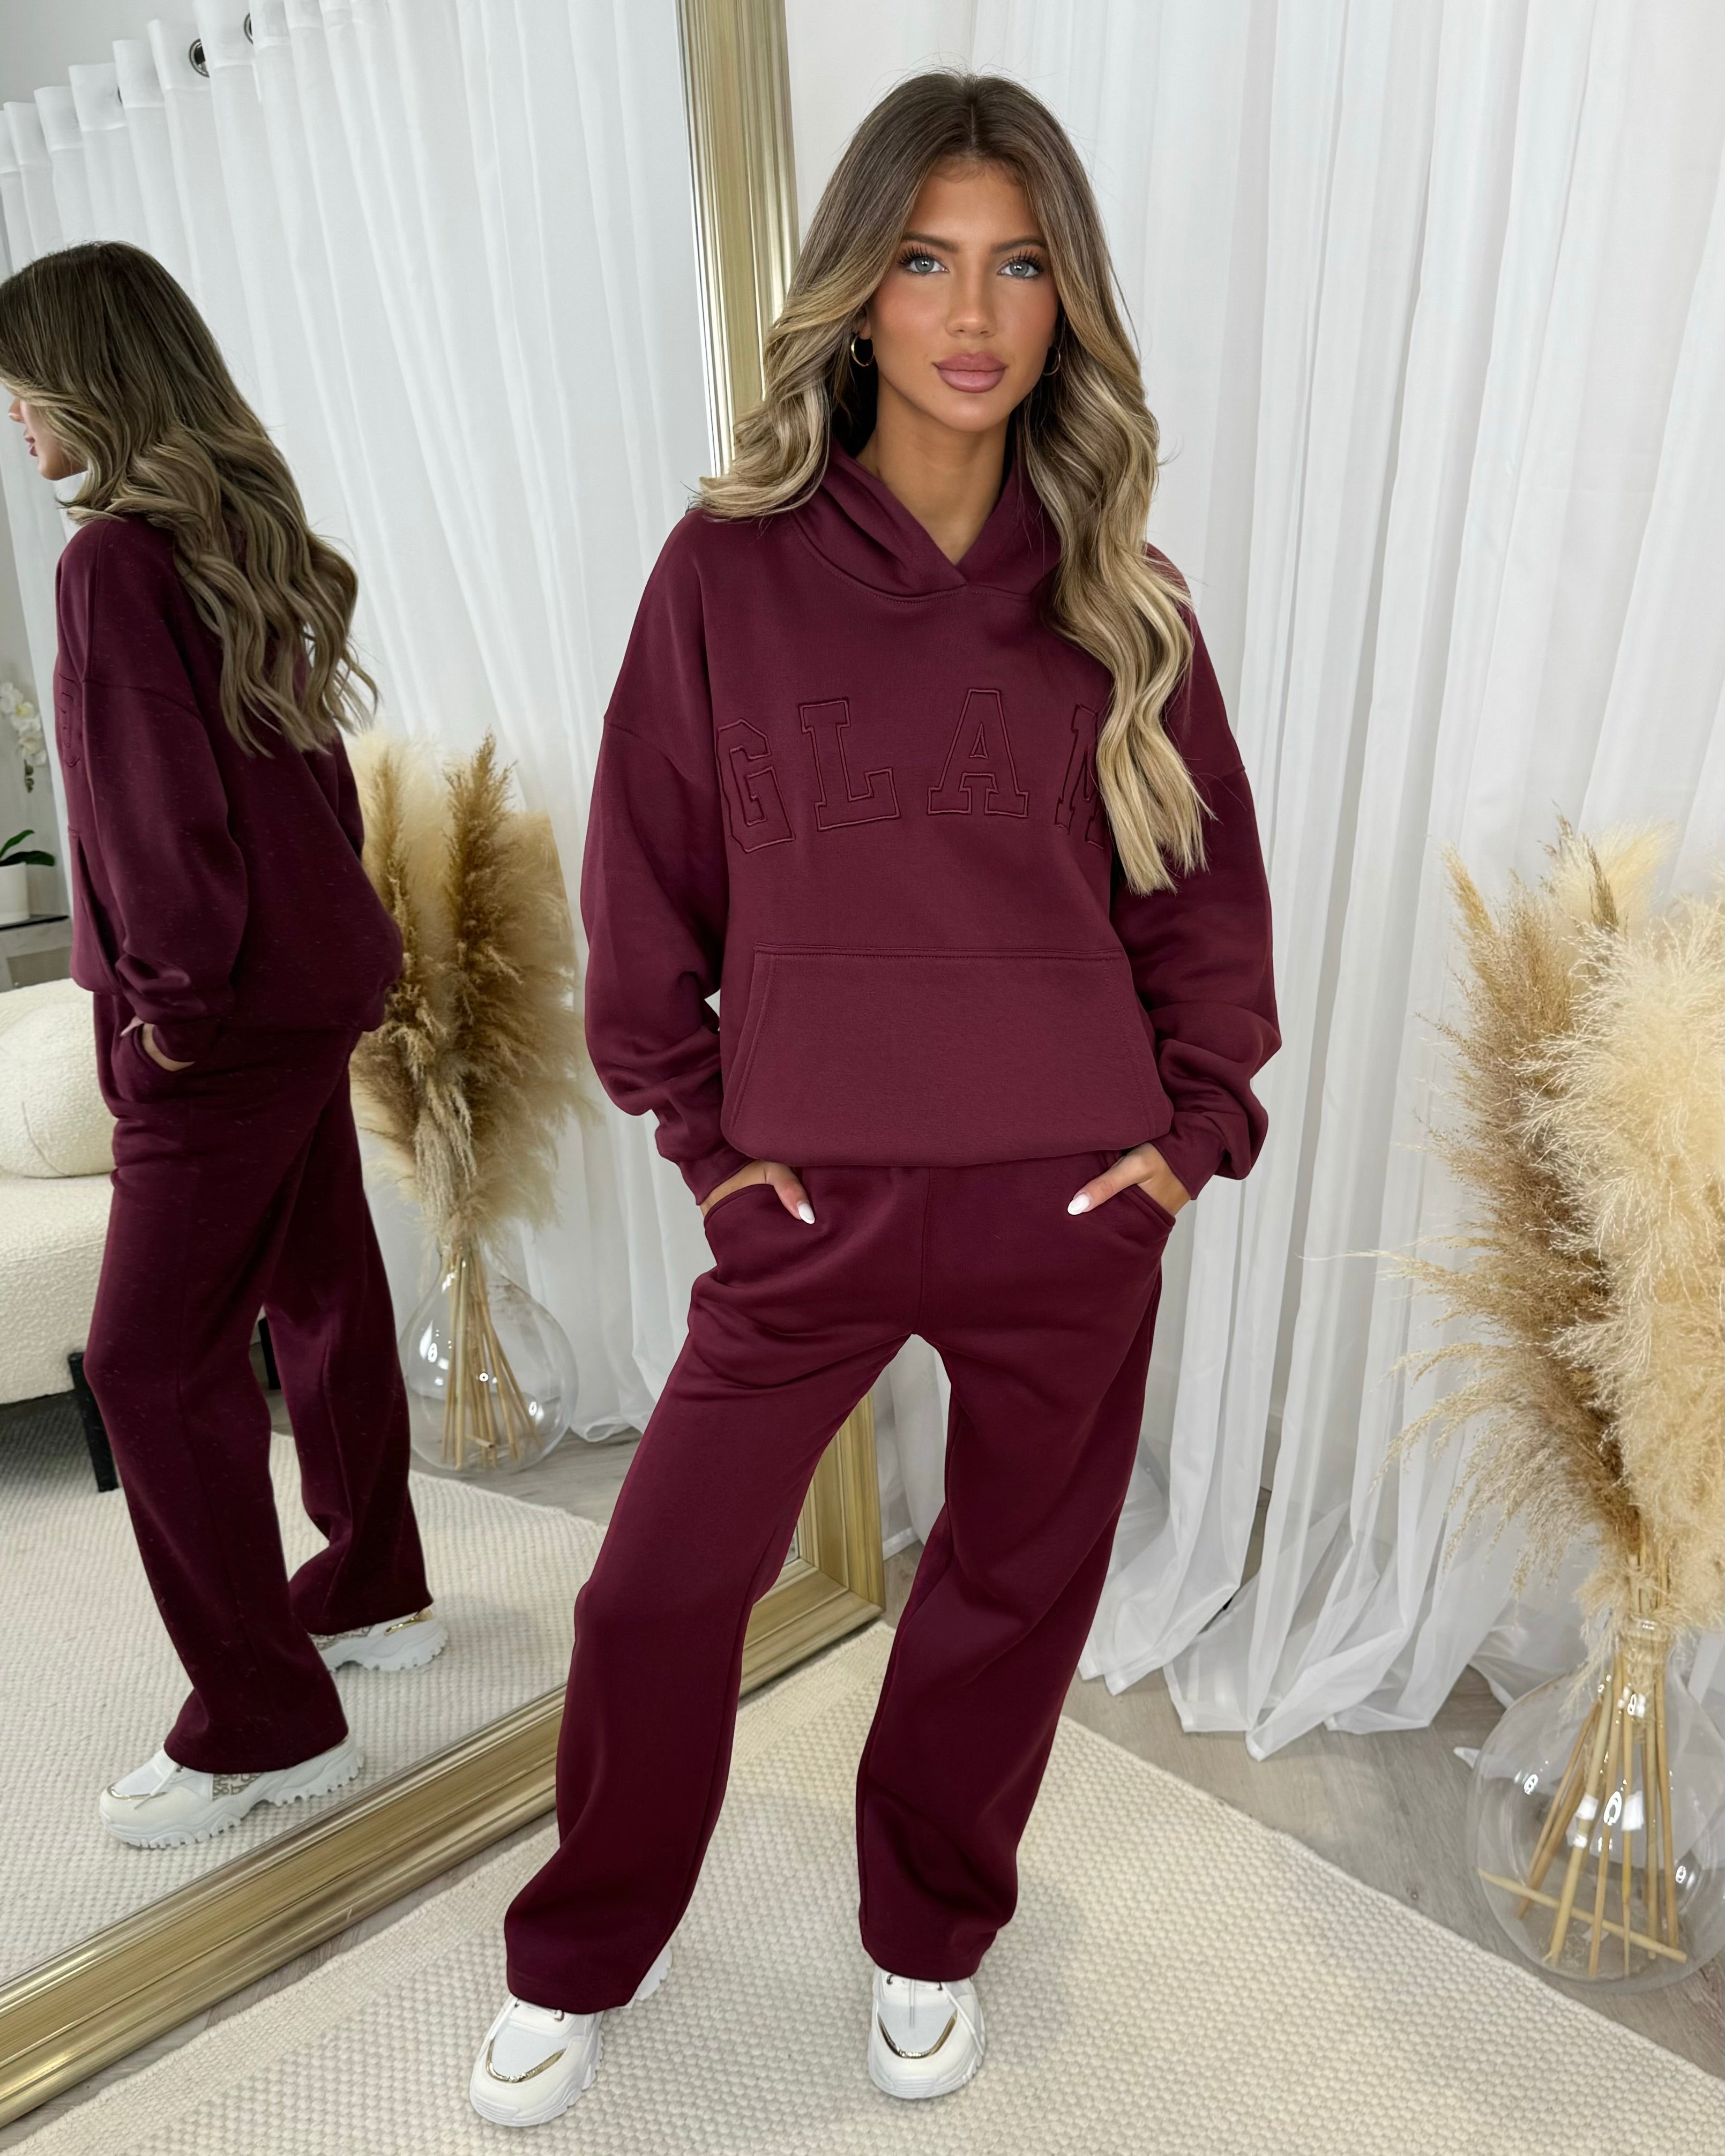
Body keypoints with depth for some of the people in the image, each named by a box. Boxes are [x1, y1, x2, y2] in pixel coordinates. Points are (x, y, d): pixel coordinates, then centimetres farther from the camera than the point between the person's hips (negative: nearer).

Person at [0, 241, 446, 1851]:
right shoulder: (250, 529, 12)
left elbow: (160, 802, -20)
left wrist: (177, 994, -11)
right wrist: (216, 968, 17)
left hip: (231, 1009, -9)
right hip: (316, 968, 9)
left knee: (153, 1354, -1)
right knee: (320, 1289, 17)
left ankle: (265, 1726, 10)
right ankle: (374, 1594, 35)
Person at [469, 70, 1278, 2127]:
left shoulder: (1118, 596, 3)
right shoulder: (730, 567, -3)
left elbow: (1208, 878, 10)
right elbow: (646, 876, 2)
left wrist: (1198, 1120, 2)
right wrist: (701, 1132, -1)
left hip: (1077, 1205, 2)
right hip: (814, 1203, -1)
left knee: (1016, 1587, 15)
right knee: (663, 1587, 7)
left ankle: (931, 1944, 44)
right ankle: (575, 1966, 38)